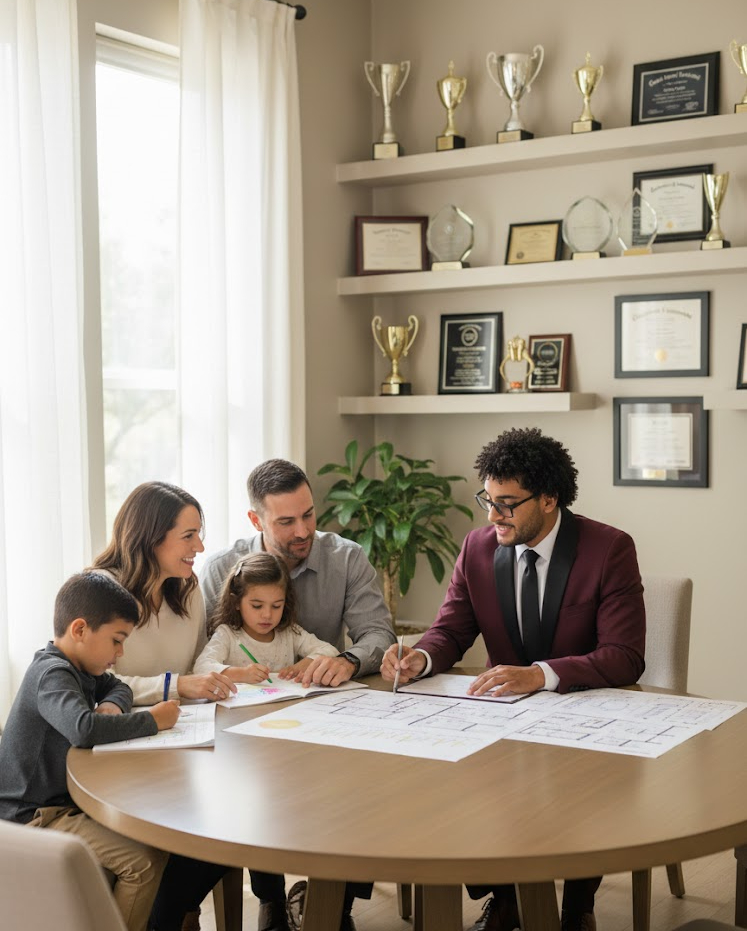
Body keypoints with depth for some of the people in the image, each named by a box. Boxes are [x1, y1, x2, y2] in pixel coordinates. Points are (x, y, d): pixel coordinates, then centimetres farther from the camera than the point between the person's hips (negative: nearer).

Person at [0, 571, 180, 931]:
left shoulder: (78, 665, 9)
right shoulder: (52, 674, -21)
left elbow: (118, 687, 25)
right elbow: (82, 727, -39)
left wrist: (111, 705, 0)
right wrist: (152, 720, -27)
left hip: (64, 800, 10)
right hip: (33, 816, -10)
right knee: (146, 860, -22)